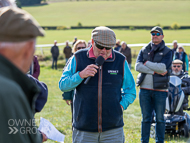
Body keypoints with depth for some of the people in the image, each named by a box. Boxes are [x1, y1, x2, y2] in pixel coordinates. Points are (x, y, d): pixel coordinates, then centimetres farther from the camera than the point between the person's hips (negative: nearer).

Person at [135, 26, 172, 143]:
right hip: (145, 88, 2)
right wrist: (154, 71, -14)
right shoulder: (144, 50, 11)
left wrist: (147, 63, -7)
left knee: (160, 118, 4)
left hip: (160, 89, -2)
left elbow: (163, 67, -14)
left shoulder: (167, 51, 2)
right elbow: (138, 66, -4)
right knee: (145, 118, 8)